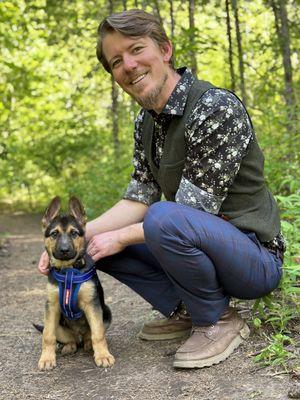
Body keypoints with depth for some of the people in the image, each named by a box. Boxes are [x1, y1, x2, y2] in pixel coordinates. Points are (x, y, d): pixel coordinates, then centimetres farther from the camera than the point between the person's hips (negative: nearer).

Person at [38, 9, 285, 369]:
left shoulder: (217, 109, -23)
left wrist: (119, 238, -15)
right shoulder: (146, 122, 4)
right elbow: (137, 201, 3)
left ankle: (219, 320, -11)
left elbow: (192, 214, -24)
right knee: (98, 242, 4)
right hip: (198, 248, 8)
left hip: (255, 257, -8)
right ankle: (184, 311, 7)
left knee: (164, 219, -36)